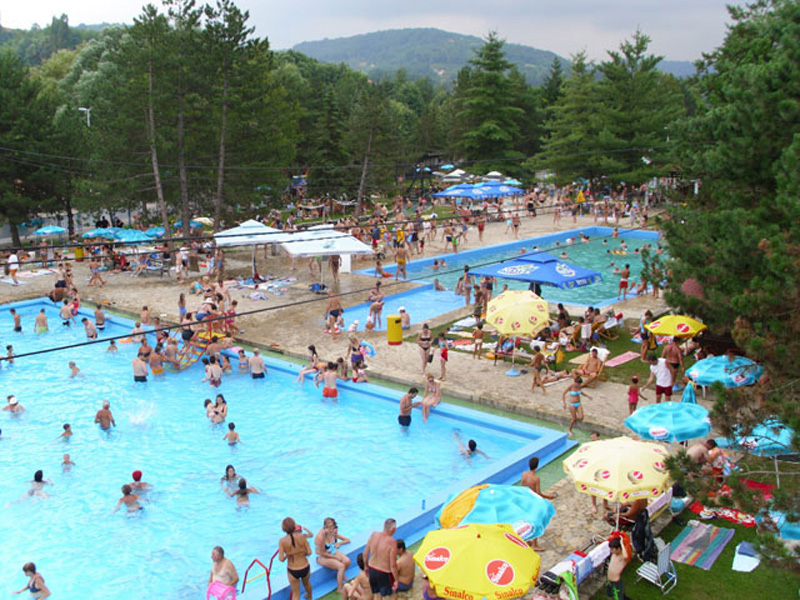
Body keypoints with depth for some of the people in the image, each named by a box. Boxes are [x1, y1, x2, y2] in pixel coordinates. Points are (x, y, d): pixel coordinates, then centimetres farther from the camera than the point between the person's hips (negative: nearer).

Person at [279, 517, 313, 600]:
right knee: (306, 583, 35)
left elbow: (281, 559, -18)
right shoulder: (302, 537, -15)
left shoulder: (282, 541, -18)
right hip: (305, 568, 2)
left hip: (292, 570, -2)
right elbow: (309, 552, -12)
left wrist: (286, 556, 3)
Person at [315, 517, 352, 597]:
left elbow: (347, 540, 7)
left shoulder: (333, 532, -8)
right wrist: (336, 557, -15)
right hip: (322, 557, -6)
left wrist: (339, 543, -12)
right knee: (341, 566, -24)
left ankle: (341, 576, 14)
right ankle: (340, 588, -5)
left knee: (347, 561, -18)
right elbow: (322, 553, -21)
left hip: (332, 552, 7)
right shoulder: (320, 536, -28)